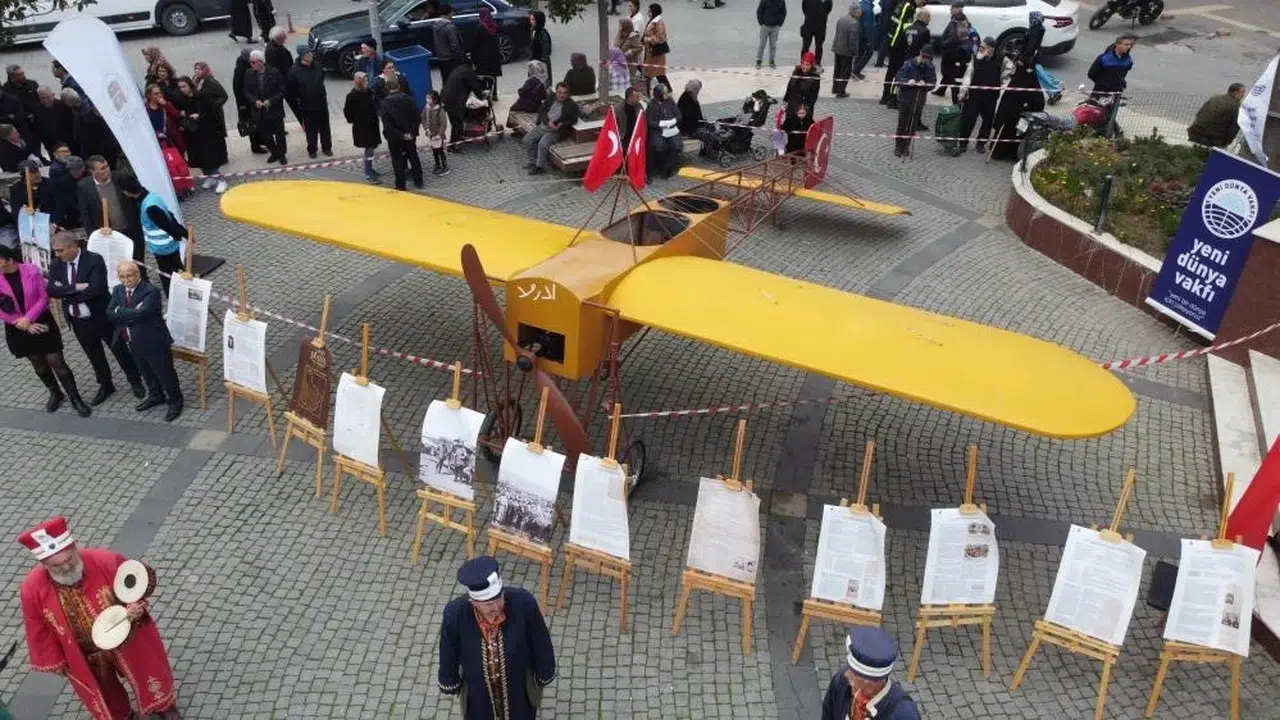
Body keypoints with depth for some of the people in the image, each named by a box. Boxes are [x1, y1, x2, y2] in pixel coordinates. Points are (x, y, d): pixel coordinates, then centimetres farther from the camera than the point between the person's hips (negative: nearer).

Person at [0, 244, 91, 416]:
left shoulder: (31, 270, -14)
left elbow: (43, 297, -12)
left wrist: (28, 318, -20)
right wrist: (25, 325, -13)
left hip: (42, 322, -3)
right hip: (18, 329, 3)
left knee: (56, 362, -2)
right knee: (38, 363, 17)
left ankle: (75, 398, 8)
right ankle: (56, 394, 36)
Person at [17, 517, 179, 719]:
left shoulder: (106, 561, -31)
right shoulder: (32, 590, -25)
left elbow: (142, 579, -13)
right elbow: (39, 632, -8)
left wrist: (136, 605, -31)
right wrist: (54, 662, 2)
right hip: (84, 656, 1)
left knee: (145, 672, 25)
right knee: (105, 693, 27)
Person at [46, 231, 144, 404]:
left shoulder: (94, 260, -19)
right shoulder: (56, 264, -2)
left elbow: (96, 289, -29)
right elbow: (51, 290, -13)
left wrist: (67, 294, -20)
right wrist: (76, 288, -26)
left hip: (101, 316, -5)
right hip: (78, 321, 5)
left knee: (119, 350, 10)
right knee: (94, 356, 19)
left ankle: (135, 382, 28)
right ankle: (105, 386, 37)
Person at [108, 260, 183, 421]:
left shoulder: (151, 291, -22)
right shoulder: (118, 290, 1)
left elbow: (140, 314, -34)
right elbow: (110, 314, -8)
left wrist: (120, 311, -19)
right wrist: (131, 315, -22)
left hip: (154, 342, -7)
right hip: (134, 343, 7)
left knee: (165, 374, 8)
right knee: (146, 373, 26)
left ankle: (175, 401, 26)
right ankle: (156, 396, 47)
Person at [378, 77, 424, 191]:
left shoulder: (385, 103, -14)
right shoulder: (408, 99, -6)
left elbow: (387, 124, -18)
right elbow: (416, 117, -8)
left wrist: (400, 135, -14)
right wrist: (412, 133, -7)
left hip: (394, 138, -3)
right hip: (410, 137, 3)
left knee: (397, 160, 7)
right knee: (413, 157, 17)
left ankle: (400, 185, 10)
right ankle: (418, 181, 24)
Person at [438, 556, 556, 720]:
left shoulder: (524, 602, -34)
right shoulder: (455, 614, -33)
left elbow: (541, 644, -15)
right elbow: (448, 654, -11)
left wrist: (543, 674, -1)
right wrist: (450, 683, 4)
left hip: (519, 687, 0)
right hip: (478, 691, 0)